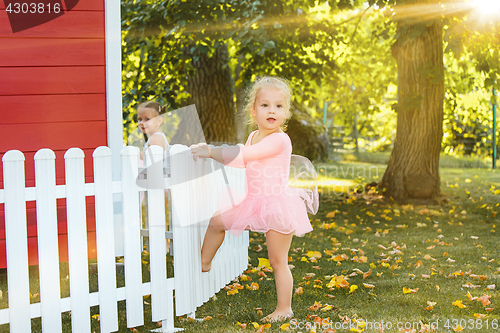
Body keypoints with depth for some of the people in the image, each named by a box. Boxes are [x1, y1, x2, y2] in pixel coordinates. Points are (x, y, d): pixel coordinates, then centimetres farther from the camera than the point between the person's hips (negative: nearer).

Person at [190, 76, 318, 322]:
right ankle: (202, 265, 33)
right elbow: (240, 161, 24)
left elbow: (244, 154, -27)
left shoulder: (280, 140, -20)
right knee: (216, 222, 13)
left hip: (276, 205, -8)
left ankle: (284, 308, 13)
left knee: (278, 262, 0)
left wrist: (211, 152, -23)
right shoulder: (254, 137, 8)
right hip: (253, 203, 8)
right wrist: (210, 153, 14)